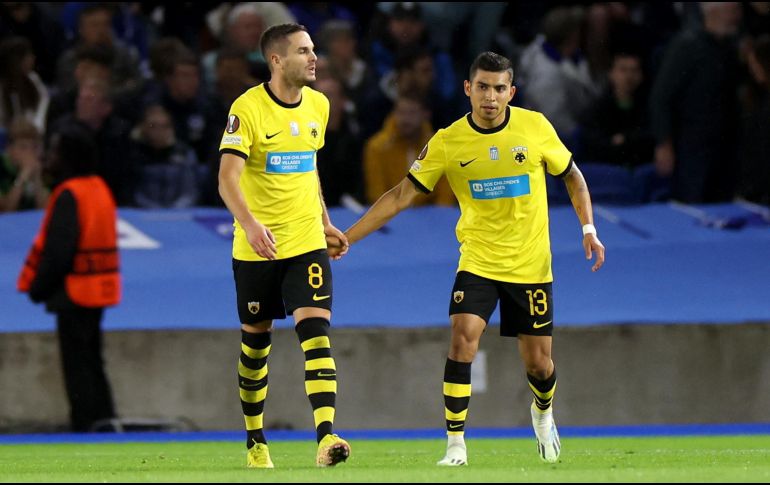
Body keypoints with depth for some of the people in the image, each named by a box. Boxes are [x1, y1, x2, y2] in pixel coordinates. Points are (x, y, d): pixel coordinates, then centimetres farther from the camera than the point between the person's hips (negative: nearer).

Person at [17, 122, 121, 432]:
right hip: (99, 291, 9)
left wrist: (39, 288, -8)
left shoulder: (69, 195, -17)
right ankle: (104, 420, 17)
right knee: (92, 362, 16)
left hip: (74, 292, -9)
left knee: (76, 364, -5)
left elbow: (58, 250, -21)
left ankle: (84, 424, -5)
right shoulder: (99, 189, 11)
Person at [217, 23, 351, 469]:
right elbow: (228, 176, -21)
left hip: (306, 244, 3)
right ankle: (256, 442, 28)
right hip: (256, 248, -3)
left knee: (316, 332, -15)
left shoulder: (318, 105, 6)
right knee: (255, 344, 10)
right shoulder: (247, 109, -12)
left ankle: (327, 438, -25)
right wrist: (249, 223, -37)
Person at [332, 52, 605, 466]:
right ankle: (455, 443, -16)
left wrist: (588, 229, -3)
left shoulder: (535, 127, -7)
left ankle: (543, 411, 41)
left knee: (538, 363, 5)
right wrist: (347, 237, -7)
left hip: (531, 264, 0)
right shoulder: (447, 142, -8)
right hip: (478, 259, 0)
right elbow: (402, 195, -3)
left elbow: (572, 176, 8)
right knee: (463, 337, -23)